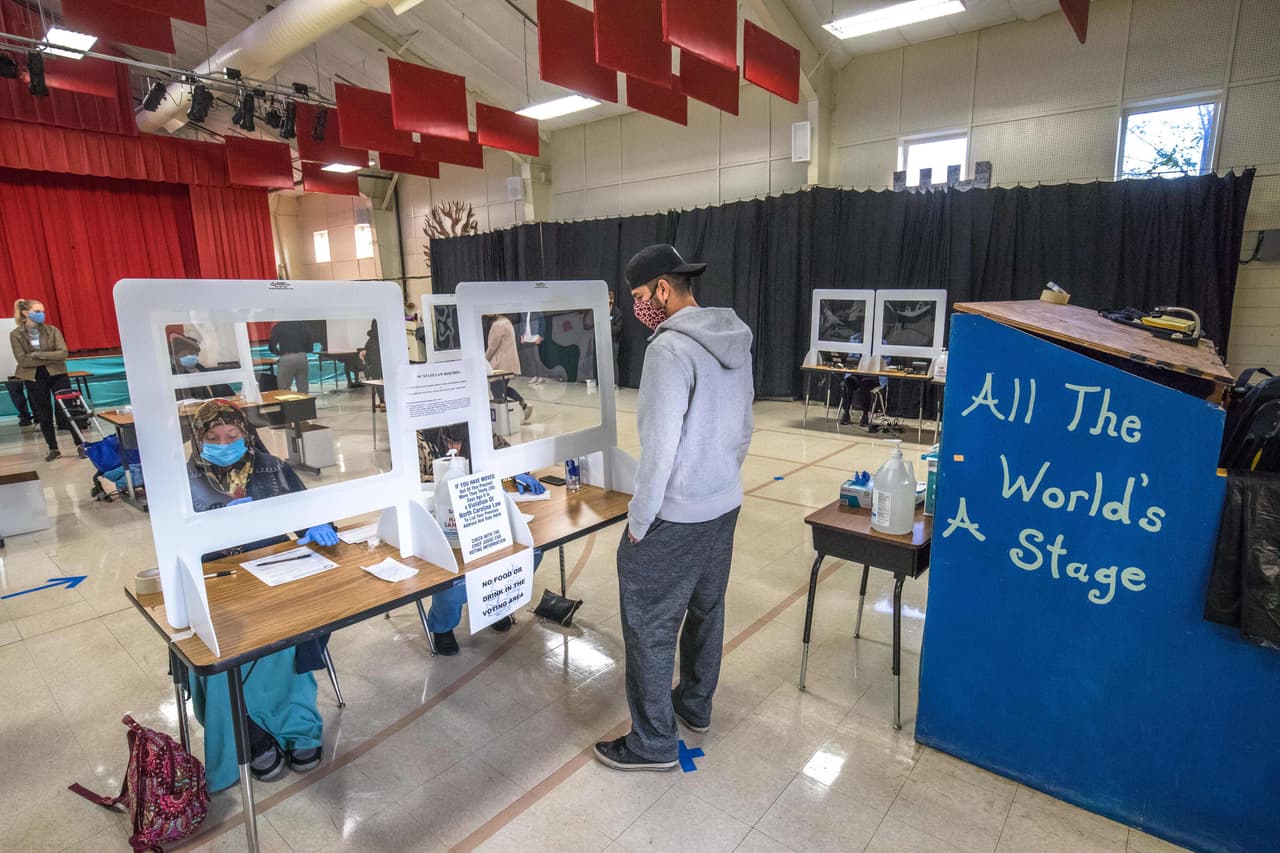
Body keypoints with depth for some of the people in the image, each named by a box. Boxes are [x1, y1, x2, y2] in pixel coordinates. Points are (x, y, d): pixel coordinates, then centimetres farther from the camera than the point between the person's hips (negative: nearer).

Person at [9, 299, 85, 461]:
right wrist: (51, 359, -16)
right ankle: (53, 449, 18)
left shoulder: (52, 330, -2)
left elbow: (63, 353, -12)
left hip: (57, 375, 0)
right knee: (44, 415, 9)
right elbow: (22, 360, -13)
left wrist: (38, 354, -19)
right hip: (34, 379, 0)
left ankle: (80, 445, 7)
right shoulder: (16, 335, -4)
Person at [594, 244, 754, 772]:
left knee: (650, 628, 7)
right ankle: (695, 704, 44)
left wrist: (638, 522, -14)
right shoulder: (736, 341, 5)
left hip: (675, 517, -9)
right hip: (725, 505, 9)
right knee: (706, 609, 23)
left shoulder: (671, 348, -22)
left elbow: (659, 446, -23)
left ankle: (653, 743, 22)